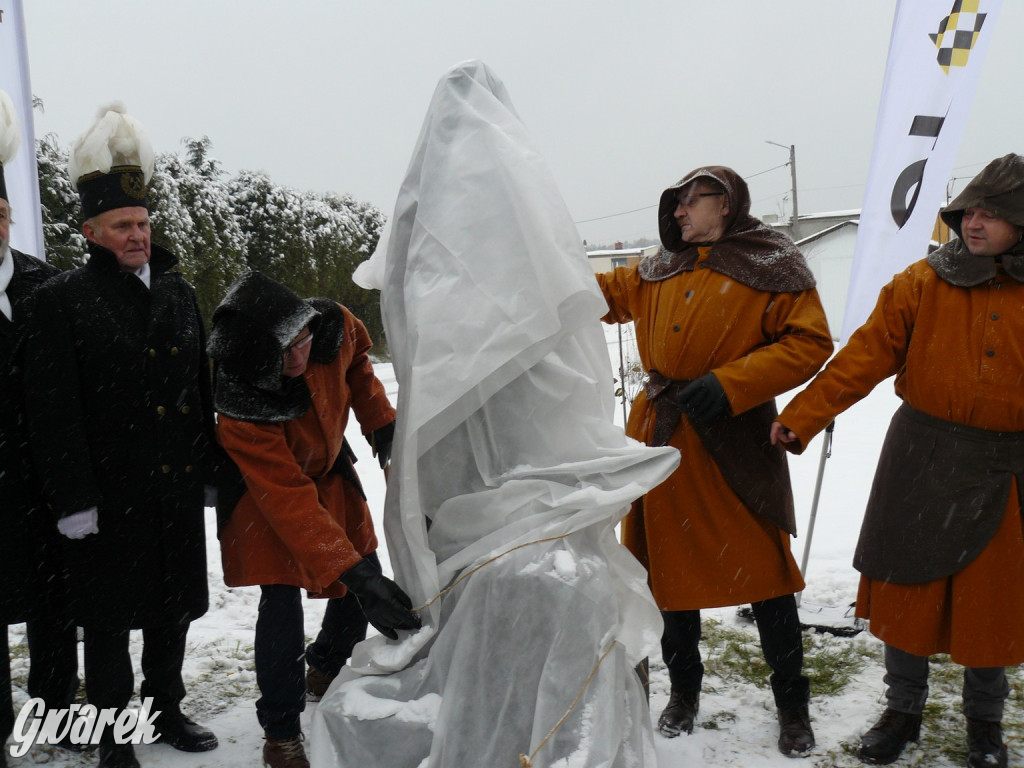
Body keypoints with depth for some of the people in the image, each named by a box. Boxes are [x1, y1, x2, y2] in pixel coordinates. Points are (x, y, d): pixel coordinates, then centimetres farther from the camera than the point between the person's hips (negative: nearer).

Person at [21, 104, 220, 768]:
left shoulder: (179, 293, 10)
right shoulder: (63, 299, -6)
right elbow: (53, 409, -10)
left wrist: (210, 469, 10)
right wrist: (72, 499, -14)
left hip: (178, 490, 5)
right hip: (106, 497, -4)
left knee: (173, 608, 17)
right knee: (109, 620, 9)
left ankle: (167, 709, 37)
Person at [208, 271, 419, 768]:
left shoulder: (334, 326, -26)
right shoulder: (240, 412, -38)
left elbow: (357, 361, 0)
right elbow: (290, 502, -40)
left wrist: (380, 421, -9)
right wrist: (353, 575, -47)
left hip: (329, 471, 6)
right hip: (266, 492, -5)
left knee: (365, 576, 8)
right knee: (281, 601, -13)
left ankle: (326, 670, 36)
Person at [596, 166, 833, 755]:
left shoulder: (773, 265, -4)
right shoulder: (660, 271, 12)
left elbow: (809, 343, -10)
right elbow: (602, 292, 22)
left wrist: (727, 384, -19)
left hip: (732, 441, -5)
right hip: (661, 434, 5)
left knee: (761, 570, 3)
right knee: (671, 564, 13)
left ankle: (793, 705, 24)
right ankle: (684, 690, 33)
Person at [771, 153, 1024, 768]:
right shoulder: (923, 283, -3)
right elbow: (865, 356, -8)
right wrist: (802, 417, -15)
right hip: (923, 462, 0)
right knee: (909, 586, 7)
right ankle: (905, 707, 29)